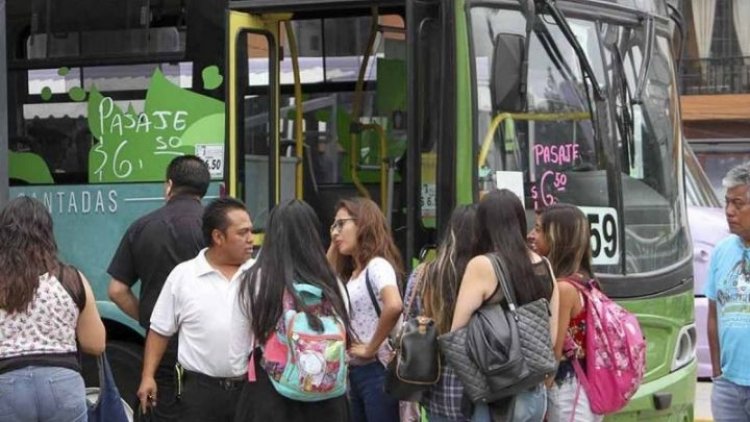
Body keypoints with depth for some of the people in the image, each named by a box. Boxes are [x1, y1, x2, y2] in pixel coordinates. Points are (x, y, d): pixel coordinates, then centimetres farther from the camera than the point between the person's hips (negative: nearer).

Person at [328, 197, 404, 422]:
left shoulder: (377, 266, -12)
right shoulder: (350, 274, 17)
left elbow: (394, 306, -30)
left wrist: (372, 348, -20)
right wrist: (332, 247, 11)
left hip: (377, 372, -9)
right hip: (353, 373, 9)